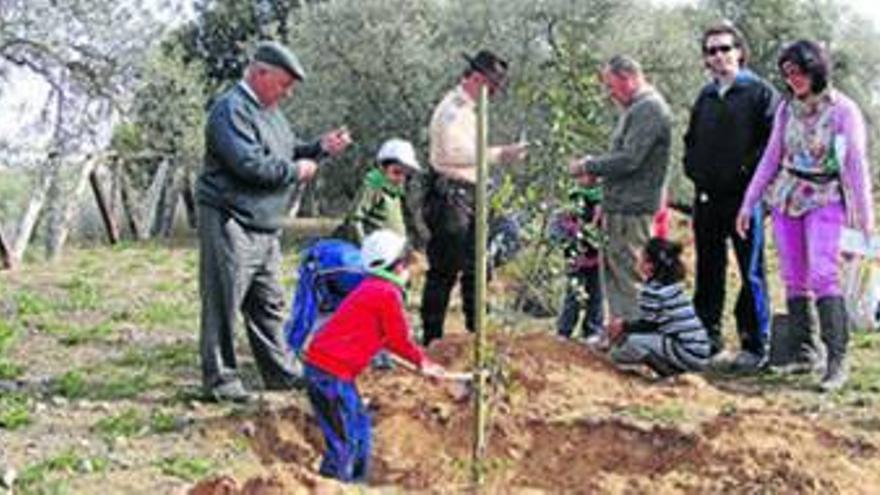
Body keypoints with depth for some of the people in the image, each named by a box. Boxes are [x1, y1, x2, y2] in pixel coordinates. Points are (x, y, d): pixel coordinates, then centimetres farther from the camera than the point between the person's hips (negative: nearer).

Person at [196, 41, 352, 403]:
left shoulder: (270, 112, 17)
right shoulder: (232, 110, -15)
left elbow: (288, 152, 24)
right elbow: (249, 164, -24)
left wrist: (321, 148, 6)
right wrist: (296, 171, -13)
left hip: (264, 229, 10)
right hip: (230, 224, -10)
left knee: (268, 304, 16)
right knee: (223, 305, -3)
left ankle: (281, 372, 24)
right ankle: (219, 380, 4)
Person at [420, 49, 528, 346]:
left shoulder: (469, 110, 21)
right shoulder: (453, 108, -11)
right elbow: (455, 153, -23)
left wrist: (501, 155, 12)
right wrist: (498, 154, -21)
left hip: (468, 198, 10)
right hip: (450, 196, -10)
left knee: (476, 268, 13)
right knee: (444, 270, -7)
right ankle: (431, 338, -2)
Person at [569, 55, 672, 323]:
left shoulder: (649, 109, -15)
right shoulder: (636, 109, 18)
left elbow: (629, 160, -22)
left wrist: (587, 166, -11)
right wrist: (593, 165, 9)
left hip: (633, 210, -11)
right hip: (619, 208, 11)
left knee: (628, 274, -7)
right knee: (612, 271, 15)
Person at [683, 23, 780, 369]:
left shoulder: (760, 93, -3)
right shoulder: (705, 97, 17)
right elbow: (691, 140, 27)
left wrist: (748, 171, -13)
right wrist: (693, 169, 13)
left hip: (744, 197, -6)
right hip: (707, 198, 6)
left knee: (751, 273, -3)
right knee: (708, 272, 11)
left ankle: (756, 346, 2)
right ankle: (708, 337, 20)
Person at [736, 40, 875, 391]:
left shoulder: (843, 110, -6)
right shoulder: (787, 109, 8)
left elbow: (856, 165, -6)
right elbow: (771, 158, 14)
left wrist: (865, 218, -8)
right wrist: (748, 203, 12)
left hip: (825, 200, -5)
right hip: (786, 197, 5)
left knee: (823, 274, -17)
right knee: (794, 279, 3)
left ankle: (837, 360, -17)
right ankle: (804, 352, 11)